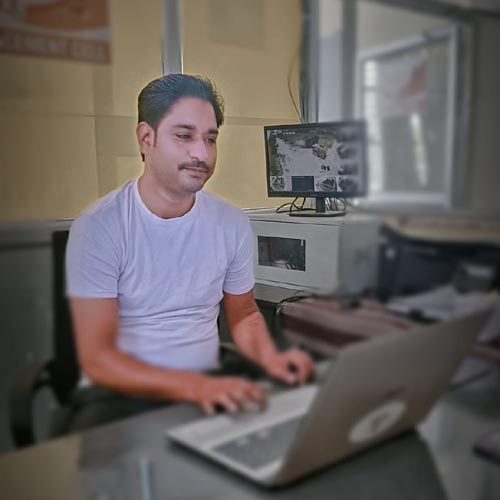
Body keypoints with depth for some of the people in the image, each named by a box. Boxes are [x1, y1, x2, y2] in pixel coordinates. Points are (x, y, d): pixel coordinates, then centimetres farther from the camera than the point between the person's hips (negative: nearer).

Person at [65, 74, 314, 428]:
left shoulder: (232, 224, -1)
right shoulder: (98, 227, -12)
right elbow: (97, 359, -16)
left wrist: (270, 357, -10)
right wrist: (195, 387, -30)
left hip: (209, 387, 3)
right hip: (123, 396, -2)